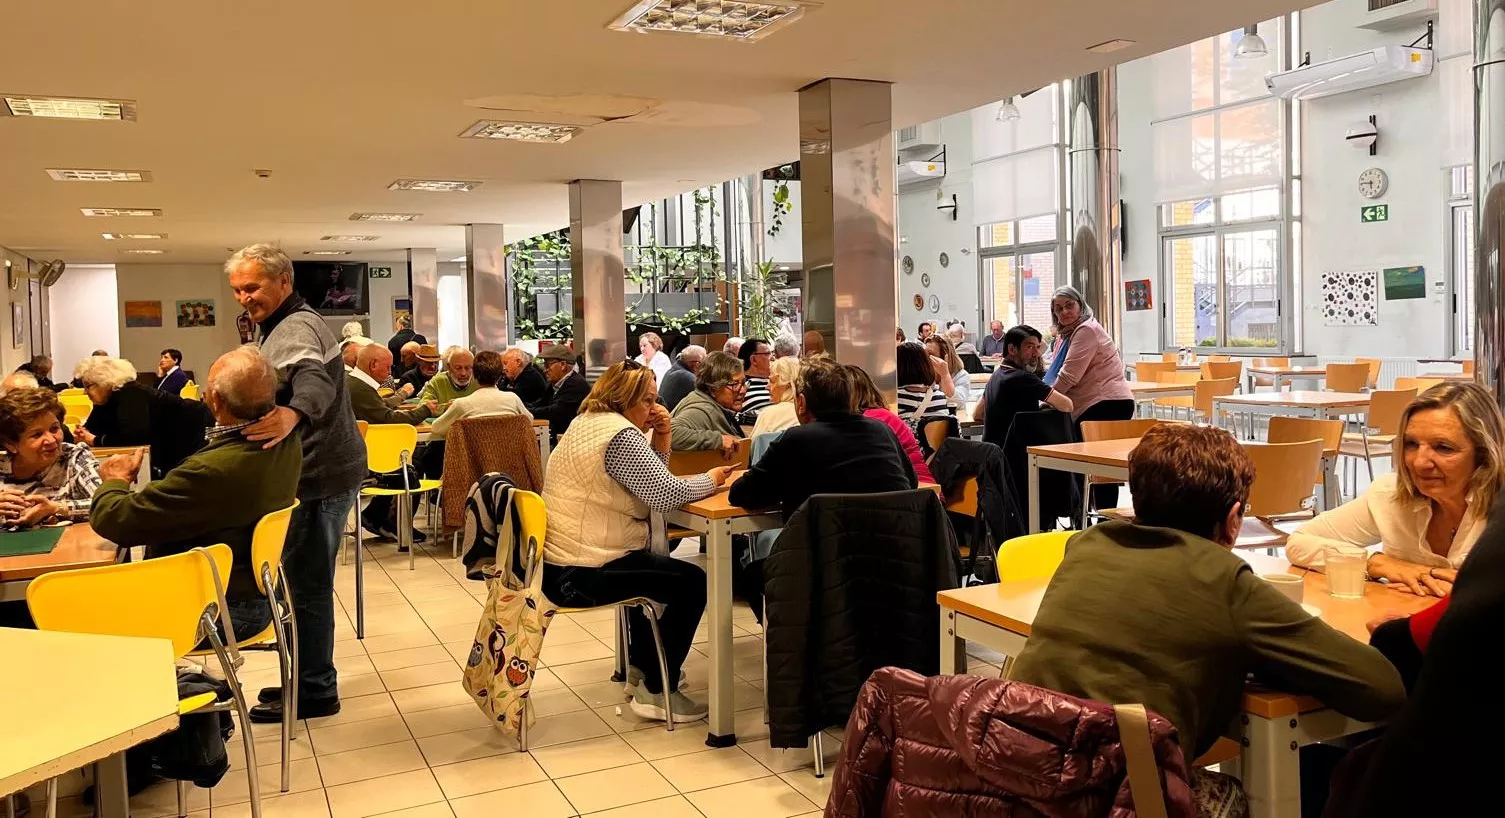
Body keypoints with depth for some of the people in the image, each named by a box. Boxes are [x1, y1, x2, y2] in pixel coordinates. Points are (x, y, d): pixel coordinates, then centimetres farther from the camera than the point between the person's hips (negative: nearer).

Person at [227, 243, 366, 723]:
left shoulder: (296, 328, -17)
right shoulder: (288, 324, 19)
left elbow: (315, 378, -39)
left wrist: (292, 414, -58)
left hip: (319, 475, -11)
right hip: (317, 471, 11)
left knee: (307, 583, -4)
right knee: (307, 579, 18)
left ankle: (314, 691, 6)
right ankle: (310, 680, 29)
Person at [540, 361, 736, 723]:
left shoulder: (587, 422, 16)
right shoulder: (620, 434, -18)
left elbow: (648, 485, 18)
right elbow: (666, 494, -24)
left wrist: (660, 439, 2)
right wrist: (711, 479, -7)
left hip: (556, 564, 11)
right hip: (581, 576, -11)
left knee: (654, 565, 33)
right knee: (692, 582, -6)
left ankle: (641, 666, 40)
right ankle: (657, 691, 3)